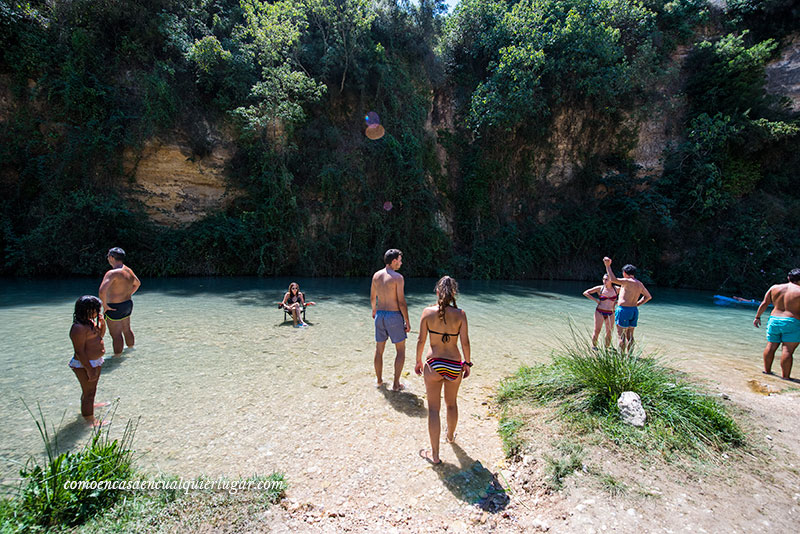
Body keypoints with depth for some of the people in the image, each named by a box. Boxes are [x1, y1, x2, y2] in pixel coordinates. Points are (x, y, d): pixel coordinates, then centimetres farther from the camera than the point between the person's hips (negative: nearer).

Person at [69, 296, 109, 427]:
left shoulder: (90, 321, 4)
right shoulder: (79, 328, -26)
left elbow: (100, 335, 19)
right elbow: (79, 351, -26)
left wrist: (102, 323, -1)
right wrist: (89, 369, -23)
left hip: (95, 362, 10)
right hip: (84, 366, -10)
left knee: (91, 388, 30)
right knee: (89, 391, 3)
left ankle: (90, 405, 53)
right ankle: (90, 419, 17)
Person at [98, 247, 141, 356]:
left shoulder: (112, 273, -23)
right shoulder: (129, 270, 3)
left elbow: (102, 291, -34)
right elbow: (137, 283, 22)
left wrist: (105, 305, -20)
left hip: (114, 307, -8)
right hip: (128, 304, 8)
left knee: (116, 335, 5)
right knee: (127, 330, 25)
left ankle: (117, 356, 16)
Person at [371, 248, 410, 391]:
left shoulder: (376, 275, 4)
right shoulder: (398, 277, -15)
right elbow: (401, 302, -16)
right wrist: (407, 321, -8)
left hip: (380, 315, 6)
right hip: (394, 315, -6)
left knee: (379, 349, 16)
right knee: (401, 351, 9)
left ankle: (379, 380, 29)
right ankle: (396, 384, 12)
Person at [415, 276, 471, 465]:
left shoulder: (428, 312, -10)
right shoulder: (460, 314, -9)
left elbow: (421, 340, -6)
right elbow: (465, 343, -7)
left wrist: (418, 361, 7)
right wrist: (468, 363, 7)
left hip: (434, 364, -2)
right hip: (455, 365, 2)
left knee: (434, 409, 9)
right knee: (451, 403, 25)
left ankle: (434, 454, 18)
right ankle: (450, 435, 50)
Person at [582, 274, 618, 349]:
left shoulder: (616, 289, 1)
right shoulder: (599, 288, -2)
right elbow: (585, 293, 0)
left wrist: (617, 302, 2)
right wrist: (595, 300, -7)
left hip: (610, 314, 2)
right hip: (599, 312, -2)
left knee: (609, 332, 2)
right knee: (597, 330, -8)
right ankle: (593, 346, 5)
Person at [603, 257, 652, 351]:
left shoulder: (628, 281, -14)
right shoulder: (640, 284, 12)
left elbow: (612, 279, -26)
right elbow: (648, 296, 23)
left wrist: (608, 266, -19)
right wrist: (636, 304, 19)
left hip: (624, 310, -8)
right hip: (634, 310, 8)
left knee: (621, 336, -3)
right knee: (630, 336, 14)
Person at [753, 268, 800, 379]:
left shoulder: (775, 288, 5)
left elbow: (764, 303, 7)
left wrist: (757, 317, 14)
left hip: (774, 320, 4)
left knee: (771, 346, 12)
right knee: (788, 349, -2)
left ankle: (767, 370, 22)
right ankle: (785, 377, 2)